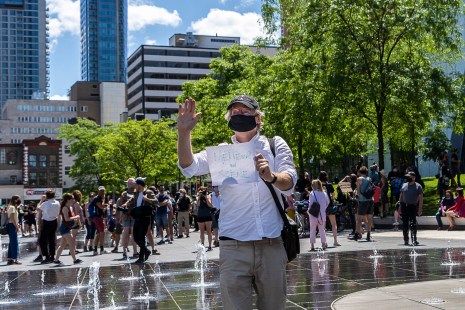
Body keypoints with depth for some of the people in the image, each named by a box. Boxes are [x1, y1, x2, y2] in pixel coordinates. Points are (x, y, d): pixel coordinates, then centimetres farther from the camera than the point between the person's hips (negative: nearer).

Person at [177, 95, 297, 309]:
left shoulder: (275, 145, 9)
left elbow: (289, 183, -7)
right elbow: (189, 167, -7)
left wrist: (271, 177, -30)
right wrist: (184, 132, -23)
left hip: (272, 245, 1)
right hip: (233, 247, 0)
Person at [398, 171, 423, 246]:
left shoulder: (418, 186, 0)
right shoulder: (404, 185, 13)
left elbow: (421, 198, -3)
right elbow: (401, 197, 17)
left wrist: (420, 209, -11)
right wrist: (399, 207, 11)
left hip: (413, 207, -5)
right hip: (404, 206, 5)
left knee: (413, 224, -12)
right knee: (405, 224, 7)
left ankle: (414, 240, -13)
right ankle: (405, 240, 15)